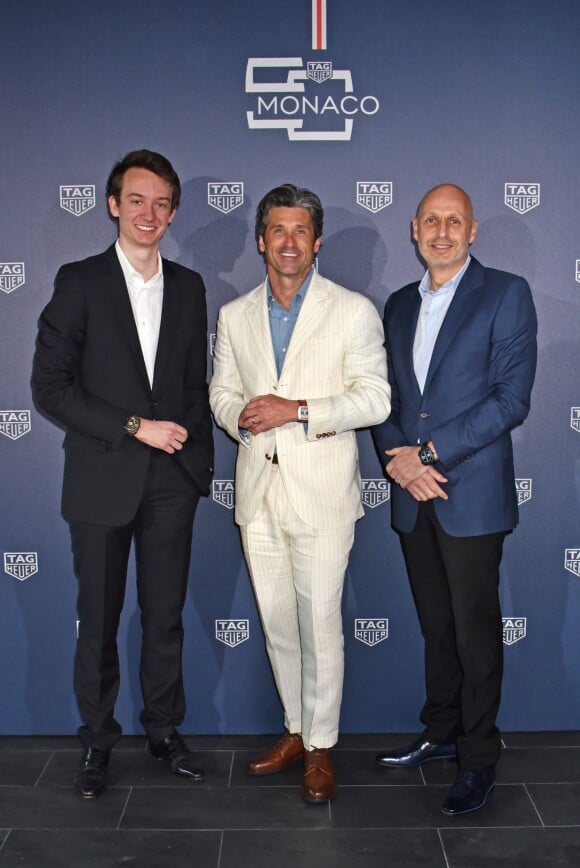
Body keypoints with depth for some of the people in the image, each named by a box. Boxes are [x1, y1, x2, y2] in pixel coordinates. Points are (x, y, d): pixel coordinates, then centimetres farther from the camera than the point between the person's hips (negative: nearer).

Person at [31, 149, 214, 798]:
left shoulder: (187, 287, 9)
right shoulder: (79, 282, -3)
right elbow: (50, 388, -9)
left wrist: (199, 457, 6)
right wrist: (135, 427, -14)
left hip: (172, 481, 3)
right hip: (102, 481, -3)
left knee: (165, 615, 11)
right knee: (98, 620, 9)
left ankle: (164, 730, 28)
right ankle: (97, 741, 25)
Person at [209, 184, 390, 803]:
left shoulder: (354, 311, -2)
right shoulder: (234, 316, 11)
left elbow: (374, 399, -7)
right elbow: (221, 391, 17)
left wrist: (296, 409, -18)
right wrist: (240, 417, -7)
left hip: (321, 493, -4)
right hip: (258, 492, 4)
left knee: (319, 625, 1)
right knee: (275, 623, 13)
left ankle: (321, 746, 18)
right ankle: (296, 729, 31)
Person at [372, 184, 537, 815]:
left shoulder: (505, 294, -3)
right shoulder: (399, 305, 15)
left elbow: (511, 399, -11)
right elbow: (385, 397, 12)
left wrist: (432, 453, -15)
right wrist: (397, 457, -7)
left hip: (472, 494, -5)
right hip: (412, 496, 5)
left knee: (475, 630, 3)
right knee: (435, 625, 15)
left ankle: (478, 759, 17)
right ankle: (440, 733, 31)